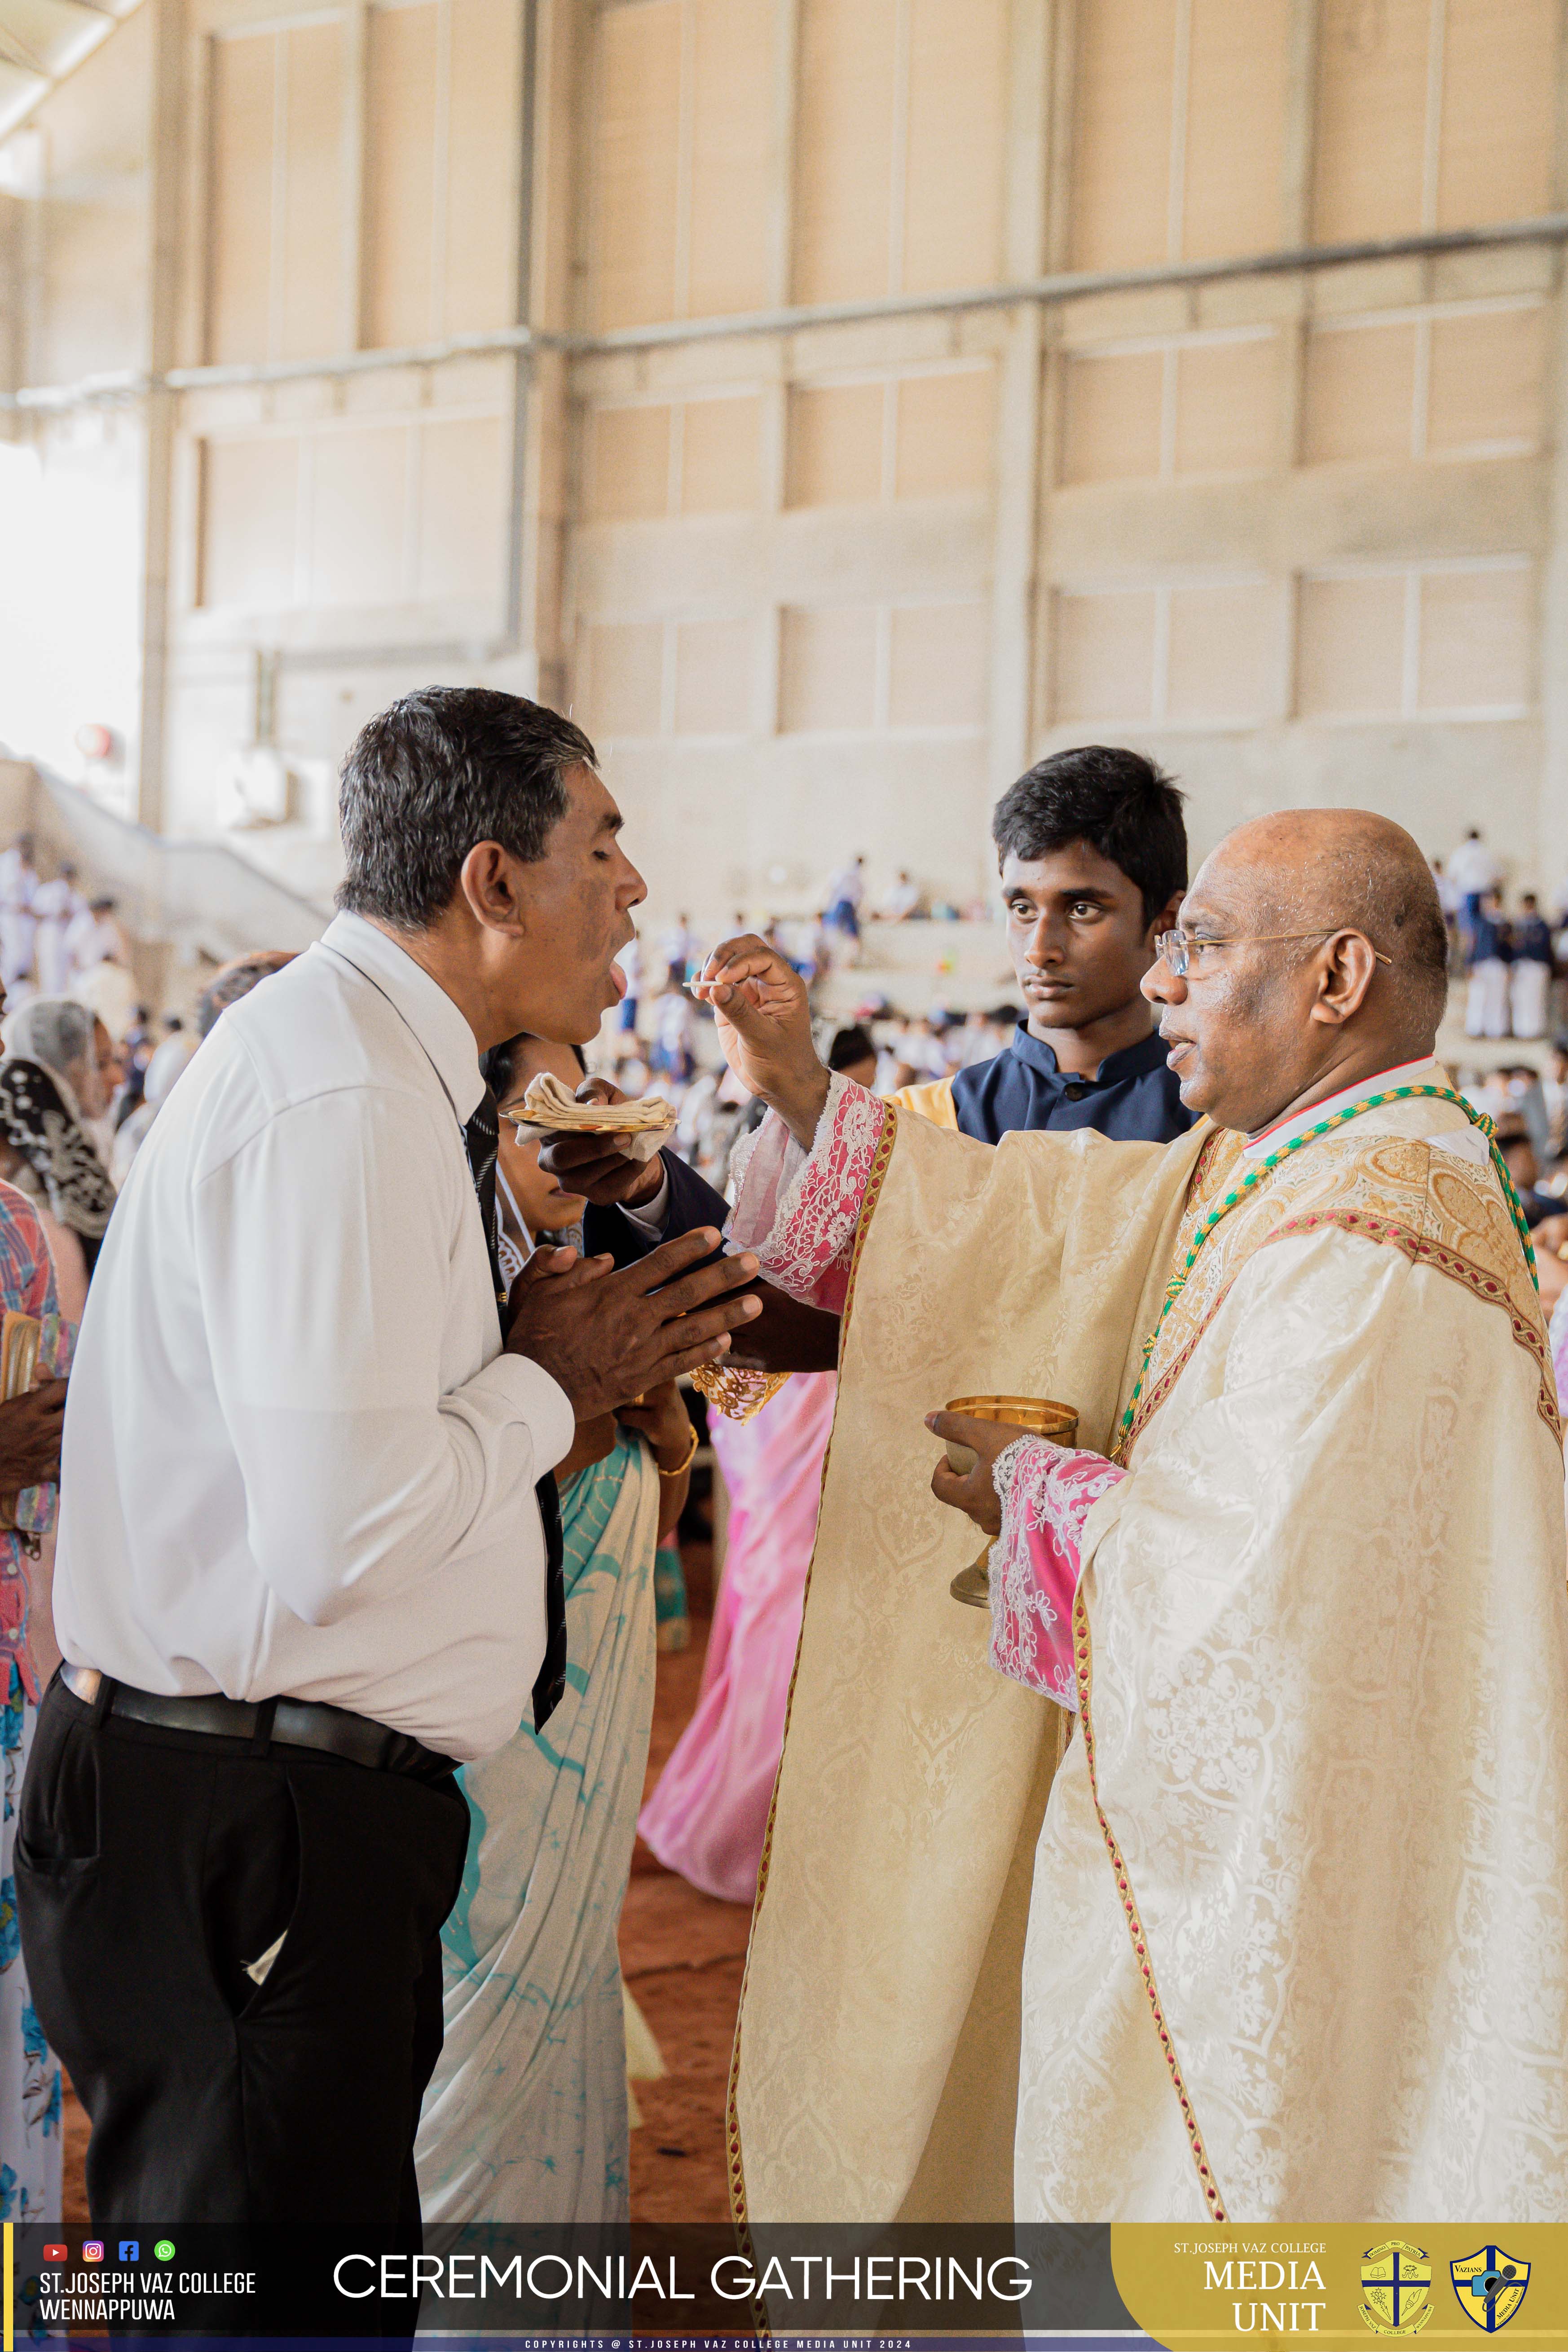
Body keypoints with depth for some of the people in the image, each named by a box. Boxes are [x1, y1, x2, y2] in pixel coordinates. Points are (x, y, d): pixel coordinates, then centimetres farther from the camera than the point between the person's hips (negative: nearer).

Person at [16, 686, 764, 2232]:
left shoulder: (386, 1064, 12)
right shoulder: (345, 1095, -21)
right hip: (240, 1835, -10)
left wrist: (568, 1369, 5)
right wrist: (547, 1382, -12)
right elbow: (341, 1535, -27)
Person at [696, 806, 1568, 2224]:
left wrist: (1035, 1491, -12)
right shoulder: (1260, 1174, 6)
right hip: (1199, 1809, 9)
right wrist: (802, 1095, 1)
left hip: (1271, 1869, -9)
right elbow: (1037, 1222, 10)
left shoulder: (1372, 1253, -26)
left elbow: (1232, 1586, -29)